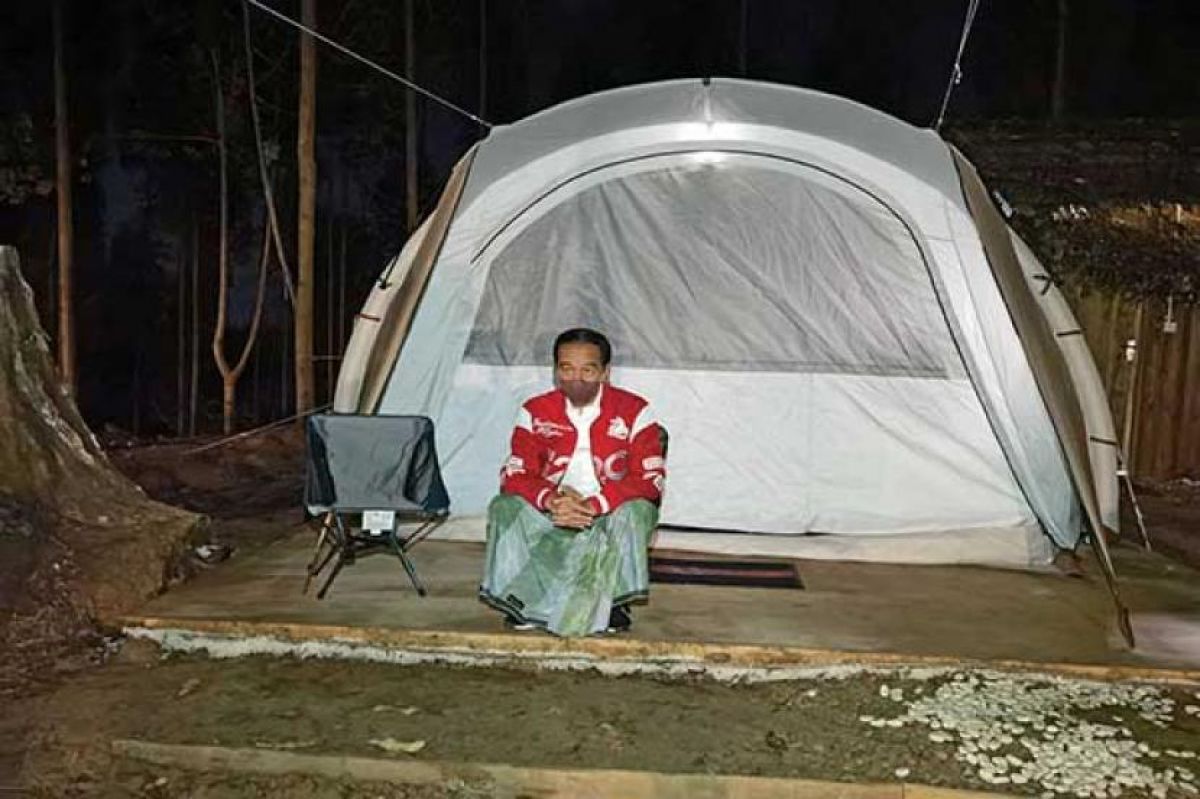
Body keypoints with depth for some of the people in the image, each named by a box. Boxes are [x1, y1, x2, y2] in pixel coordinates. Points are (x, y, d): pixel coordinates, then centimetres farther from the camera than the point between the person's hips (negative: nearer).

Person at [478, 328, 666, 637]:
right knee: (505, 507, -23)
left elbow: (650, 479, -16)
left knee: (634, 511, -33)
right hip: (551, 517, 2)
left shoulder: (634, 411, -9)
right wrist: (551, 500, -30)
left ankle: (614, 601, -15)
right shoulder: (535, 412, -2)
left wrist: (592, 505, -30)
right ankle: (522, 600, -17)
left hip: (608, 517, -2)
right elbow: (514, 475, -7)